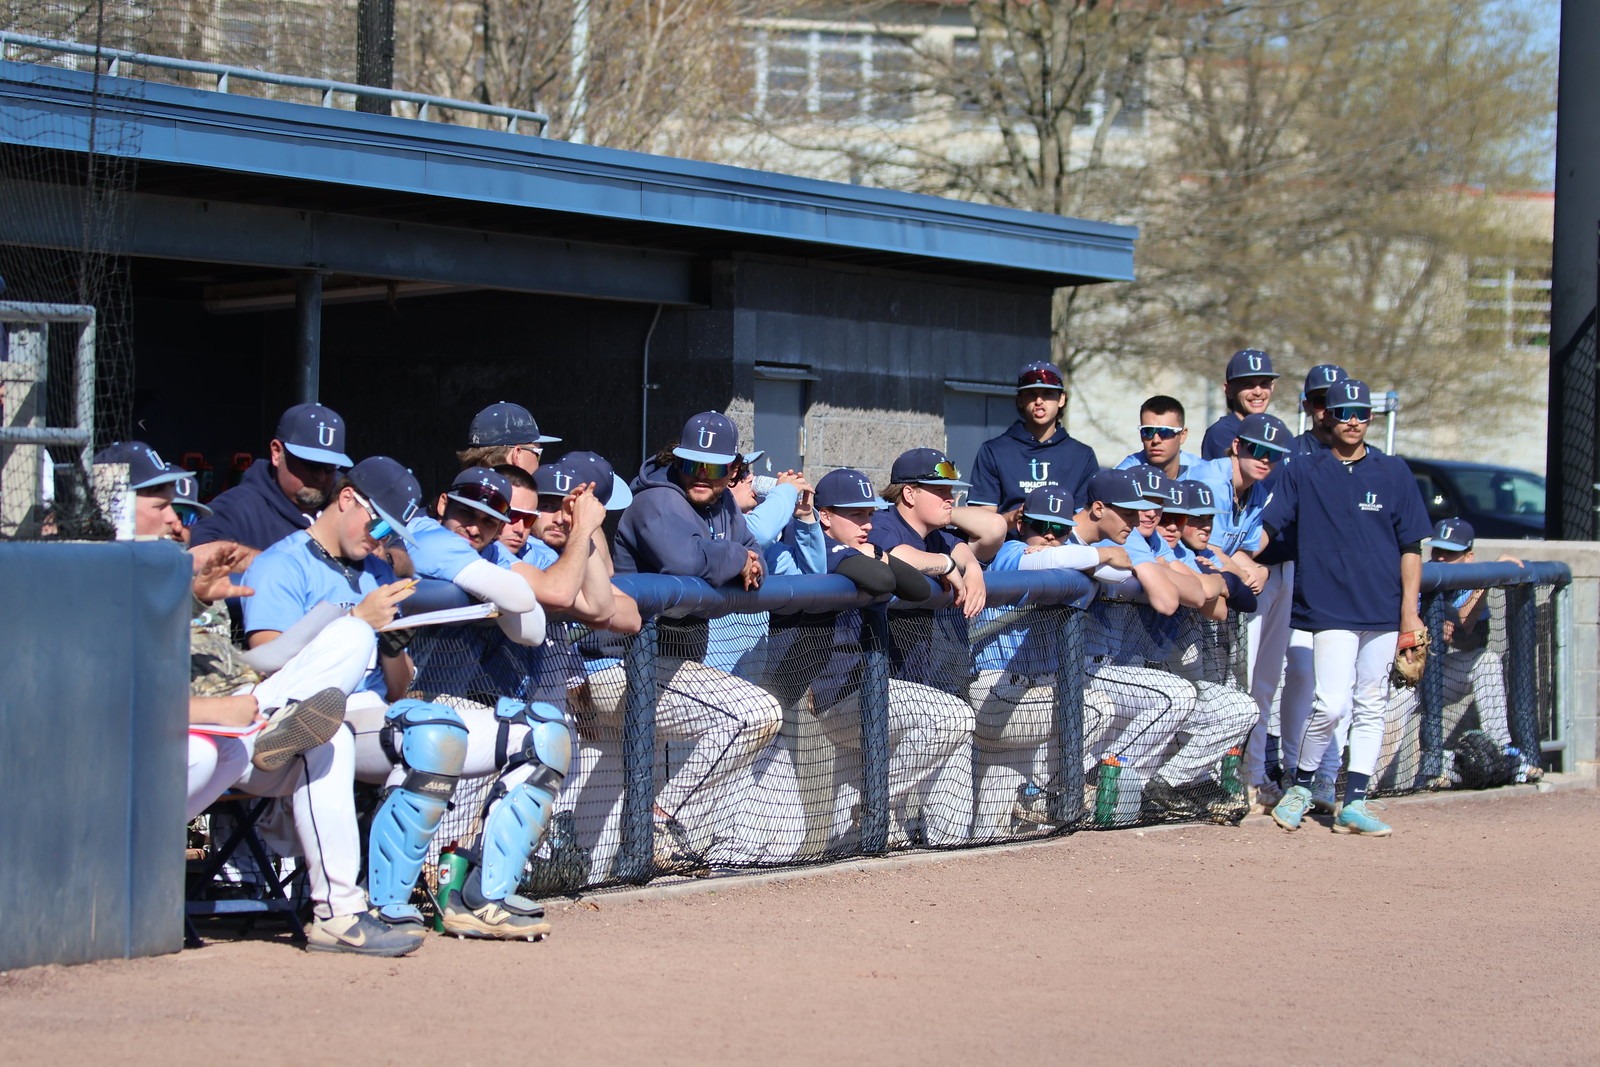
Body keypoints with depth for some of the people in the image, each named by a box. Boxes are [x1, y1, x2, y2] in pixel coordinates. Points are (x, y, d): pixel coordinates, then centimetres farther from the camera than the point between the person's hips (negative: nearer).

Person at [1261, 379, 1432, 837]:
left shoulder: (1393, 473, 7)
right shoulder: (1303, 472, 5)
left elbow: (1411, 545, 6)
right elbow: (1267, 526, 5)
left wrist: (1409, 609, 0)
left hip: (1383, 610, 3)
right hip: (1330, 607, -3)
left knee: (1371, 708, 5)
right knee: (1333, 704, -14)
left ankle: (1354, 805, 10)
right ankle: (1300, 787, 6)